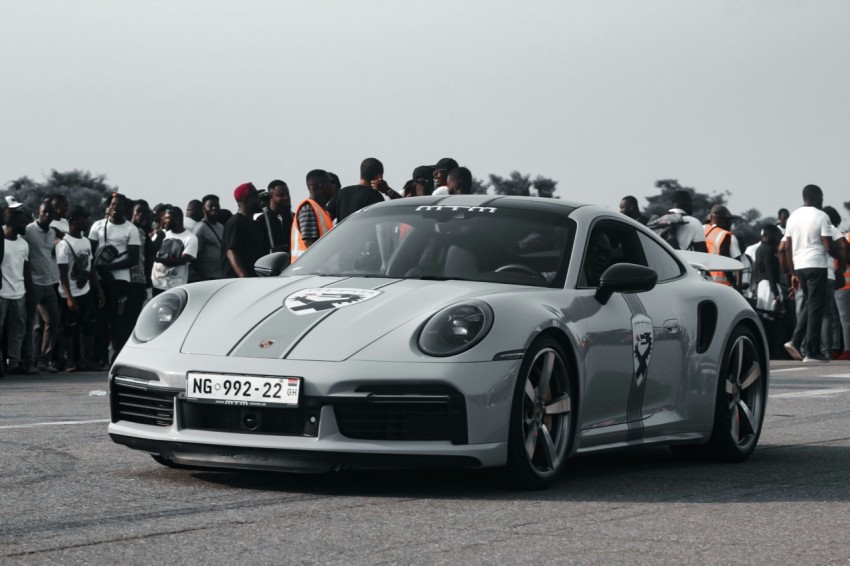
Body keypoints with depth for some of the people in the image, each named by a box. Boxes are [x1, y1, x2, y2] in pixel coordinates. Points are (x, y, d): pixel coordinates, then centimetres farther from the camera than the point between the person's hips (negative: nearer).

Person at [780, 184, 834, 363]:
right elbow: (828, 246, -11)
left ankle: (795, 341, 3)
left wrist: (792, 273, 17)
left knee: (807, 304, 18)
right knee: (815, 307, -2)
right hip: (816, 265, -6)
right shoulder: (821, 216, -7)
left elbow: (787, 248, 13)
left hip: (798, 266, 6)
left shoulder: (793, 217, 13)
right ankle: (812, 352, -3)